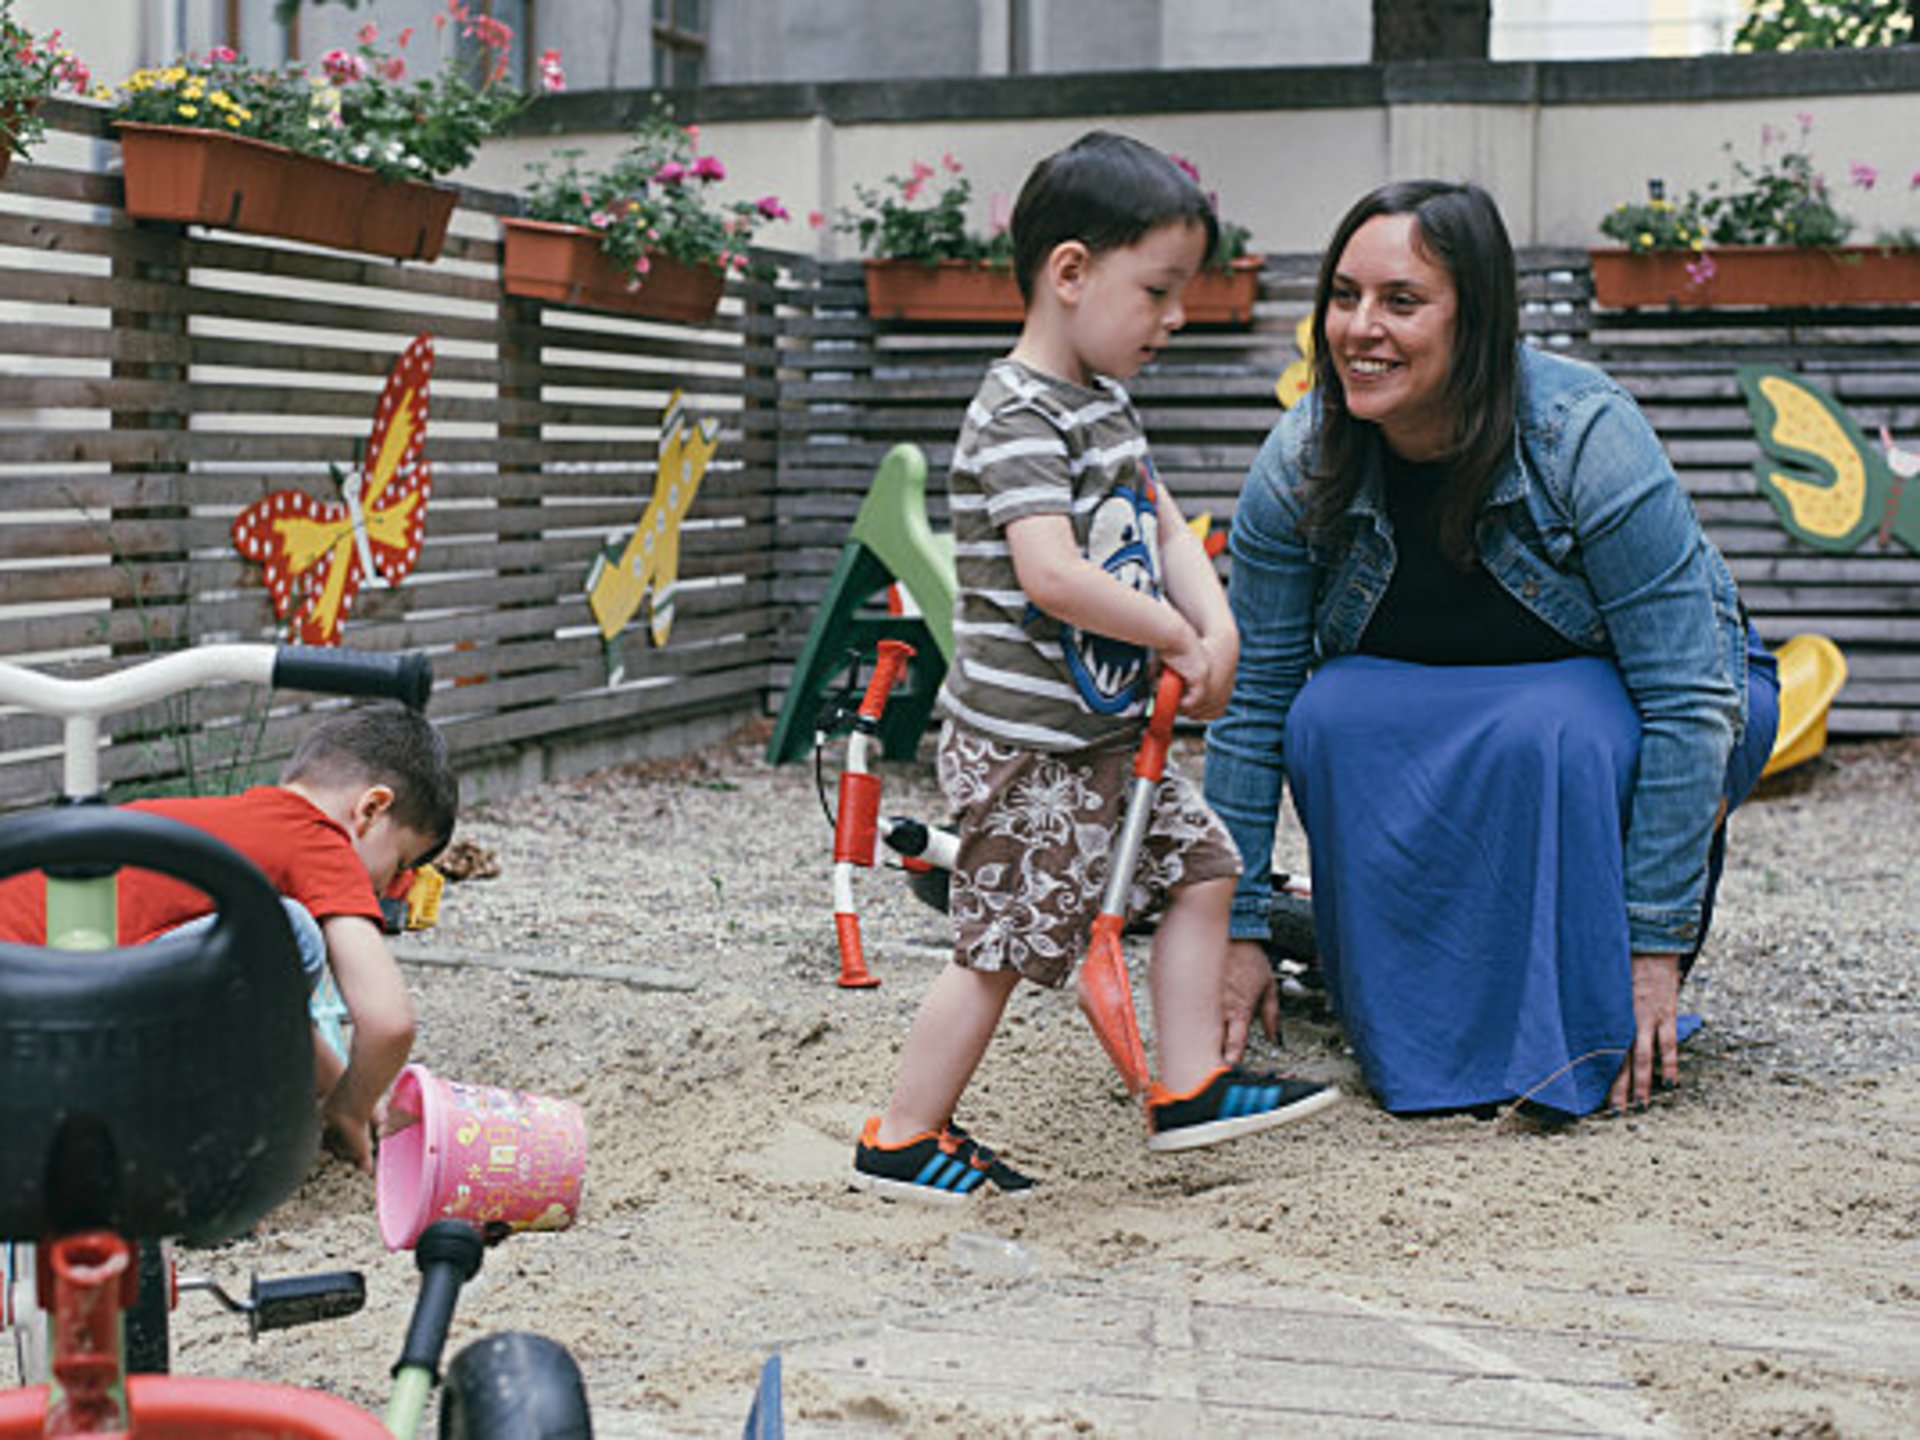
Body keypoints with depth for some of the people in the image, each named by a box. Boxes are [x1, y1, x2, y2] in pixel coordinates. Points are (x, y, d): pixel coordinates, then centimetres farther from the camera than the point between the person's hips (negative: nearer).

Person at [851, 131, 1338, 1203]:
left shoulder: (1107, 402, 12)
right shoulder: (1020, 415, -20)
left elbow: (1166, 527, 13)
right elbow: (1052, 575, -30)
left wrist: (1217, 627, -4)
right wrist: (1175, 636, -18)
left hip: (1108, 726, 10)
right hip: (1023, 740, -10)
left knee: (1203, 863, 13)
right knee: (1001, 943, -3)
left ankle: (1189, 1086, 22)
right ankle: (904, 1139, 9)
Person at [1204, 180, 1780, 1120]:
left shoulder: (1586, 438, -29)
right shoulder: (1300, 463, -18)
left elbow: (1690, 700, -28)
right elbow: (1249, 700, -12)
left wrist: (1657, 946, -30)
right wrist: (1238, 930, -14)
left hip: (1613, 700, -3)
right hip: (1431, 705, 3)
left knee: (1549, 734, -37)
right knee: (1327, 720, -29)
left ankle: (1588, 1036, -17)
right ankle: (1423, 1030, -12)